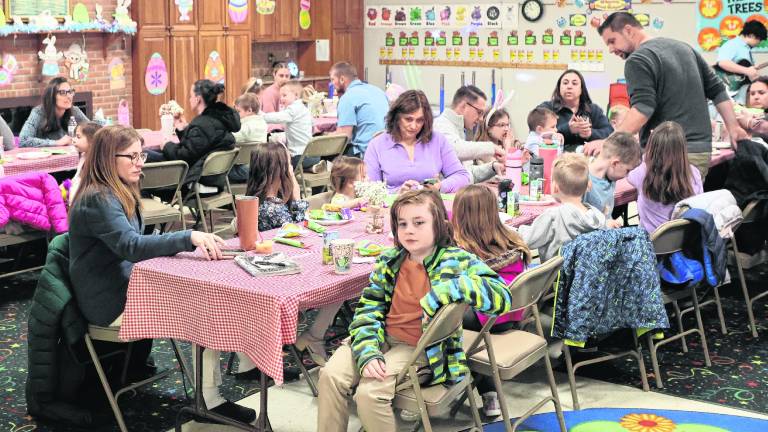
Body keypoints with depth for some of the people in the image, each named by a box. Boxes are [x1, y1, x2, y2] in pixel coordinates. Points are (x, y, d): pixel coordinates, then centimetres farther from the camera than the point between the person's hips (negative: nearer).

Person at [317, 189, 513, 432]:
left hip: (424, 350, -5)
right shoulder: (389, 260, 3)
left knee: (369, 392, -23)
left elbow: (501, 296, -25)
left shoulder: (457, 261, -11)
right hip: (382, 338, 5)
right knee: (330, 376, -14)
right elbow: (368, 308, 2)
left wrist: (443, 290, -35)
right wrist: (368, 352, -16)